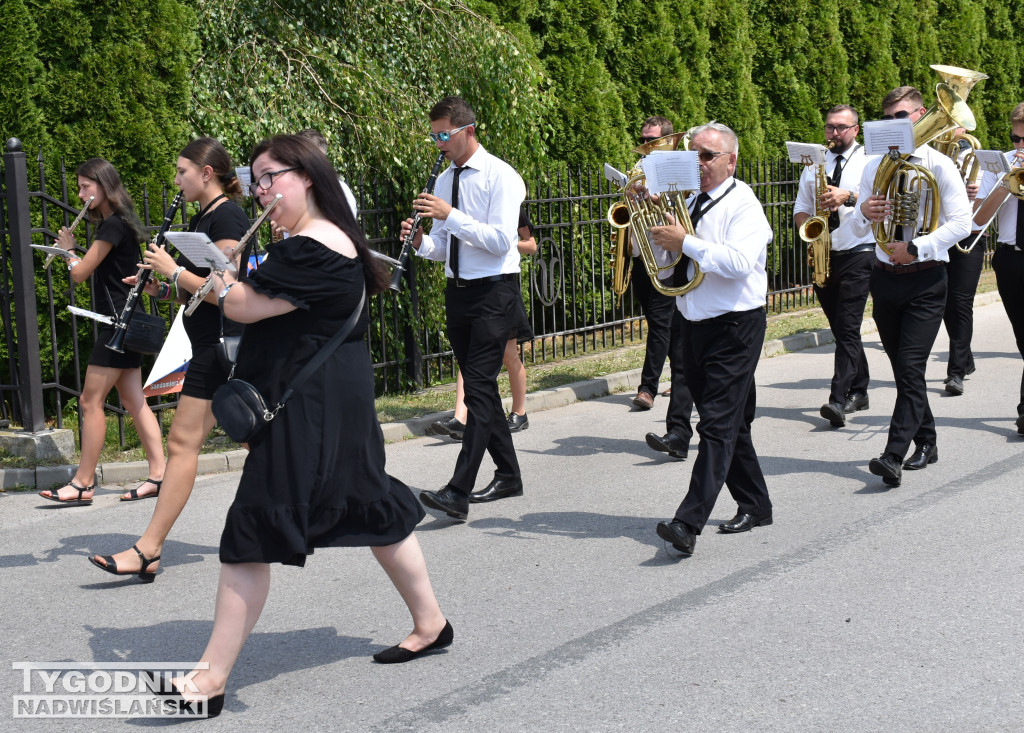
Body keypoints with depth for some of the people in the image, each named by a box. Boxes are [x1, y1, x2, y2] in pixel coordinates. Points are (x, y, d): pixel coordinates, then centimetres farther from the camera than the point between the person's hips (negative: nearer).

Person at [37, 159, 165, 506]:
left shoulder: (113, 225, -14)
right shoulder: (118, 223, 16)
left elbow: (80, 273, -13)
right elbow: (94, 272, 20)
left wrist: (68, 248, 5)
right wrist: (72, 251, 6)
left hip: (119, 320, -10)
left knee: (91, 401, -7)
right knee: (134, 401, 8)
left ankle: (83, 484, -4)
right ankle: (158, 474, 6)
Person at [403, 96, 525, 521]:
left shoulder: (500, 176, -10)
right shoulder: (444, 180, 12)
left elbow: (502, 240, -20)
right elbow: (442, 248, 14)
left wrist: (450, 215, -23)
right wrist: (420, 242, -8)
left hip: (494, 292, -8)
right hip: (458, 291, 8)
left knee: (479, 385, -14)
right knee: (479, 385, 13)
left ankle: (459, 493, -20)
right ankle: (507, 476, 26)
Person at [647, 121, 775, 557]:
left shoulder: (743, 206, -10)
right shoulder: (689, 203, 15)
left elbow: (739, 262, -25)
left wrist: (685, 242, -24)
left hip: (734, 327, -8)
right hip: (694, 326, 8)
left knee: (718, 424, -12)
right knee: (730, 423, 15)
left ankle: (689, 523, -20)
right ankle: (754, 506, 27)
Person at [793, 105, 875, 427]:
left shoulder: (869, 161, 2)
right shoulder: (814, 164, 15)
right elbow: (800, 209, 16)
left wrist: (848, 197, -25)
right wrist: (809, 225, -5)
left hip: (858, 254, -5)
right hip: (822, 256, 5)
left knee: (848, 328, -13)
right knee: (841, 328, 12)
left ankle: (839, 400, -20)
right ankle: (858, 391, 24)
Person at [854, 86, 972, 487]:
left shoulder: (940, 166, -5)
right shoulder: (874, 166, 9)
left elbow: (961, 223, -10)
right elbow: (859, 227, 10)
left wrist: (915, 248, -19)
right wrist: (864, 213, -14)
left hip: (925, 279, -5)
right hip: (885, 277, 5)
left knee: (910, 368, -13)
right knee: (903, 368, 12)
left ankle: (893, 458, -18)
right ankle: (926, 444, 26)